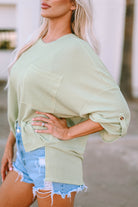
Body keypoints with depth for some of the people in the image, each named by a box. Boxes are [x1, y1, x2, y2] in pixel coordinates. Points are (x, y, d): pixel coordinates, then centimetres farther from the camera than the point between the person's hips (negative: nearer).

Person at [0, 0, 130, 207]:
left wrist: (67, 133, -16)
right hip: (27, 155, 8)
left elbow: (117, 113, -17)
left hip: (54, 157, -8)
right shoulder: (37, 44, 10)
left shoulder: (78, 51, -15)